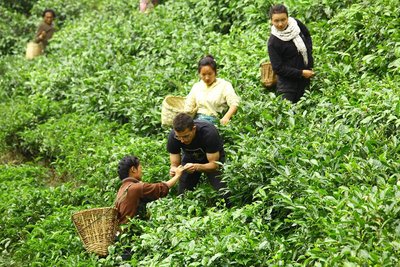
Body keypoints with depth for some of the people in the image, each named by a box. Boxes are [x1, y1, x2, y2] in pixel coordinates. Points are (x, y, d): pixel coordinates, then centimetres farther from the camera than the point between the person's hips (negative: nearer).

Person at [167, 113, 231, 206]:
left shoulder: (209, 133, -37)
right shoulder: (173, 137, -28)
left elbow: (214, 165, -31)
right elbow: (174, 164, -18)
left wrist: (196, 167, -49)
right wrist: (174, 170, -42)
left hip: (214, 158, -3)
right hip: (190, 158, 3)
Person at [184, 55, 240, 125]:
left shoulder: (224, 85, 6)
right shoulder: (196, 86, 22)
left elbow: (234, 104, -8)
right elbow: (188, 106, 22)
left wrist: (226, 117, -27)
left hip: (213, 120, -4)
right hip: (197, 118, 4)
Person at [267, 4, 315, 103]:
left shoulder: (295, 24, -8)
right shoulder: (273, 42, -22)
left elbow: (307, 35, 15)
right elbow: (278, 68, -20)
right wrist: (301, 73, -19)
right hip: (288, 80, -6)